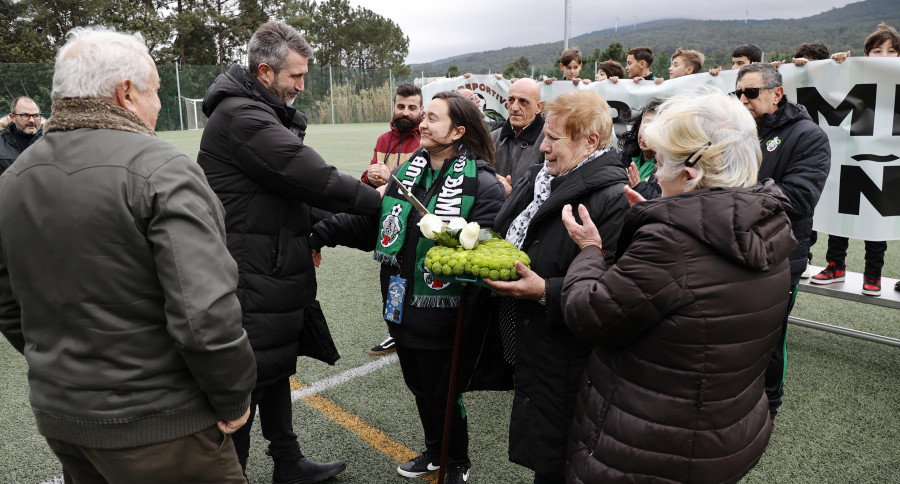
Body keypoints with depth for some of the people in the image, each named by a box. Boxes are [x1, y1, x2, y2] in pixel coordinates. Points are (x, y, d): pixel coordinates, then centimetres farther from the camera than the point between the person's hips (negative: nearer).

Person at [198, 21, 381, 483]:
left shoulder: (262, 112, 15)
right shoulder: (240, 116, -18)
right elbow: (312, 177, -23)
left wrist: (310, 234, 7)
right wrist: (378, 198, -13)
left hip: (274, 271, 10)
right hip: (251, 281, -10)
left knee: (276, 369, 19)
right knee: (247, 380, 2)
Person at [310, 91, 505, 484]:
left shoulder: (482, 185, -15)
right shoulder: (406, 174, 5)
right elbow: (371, 224, 4)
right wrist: (323, 231, -5)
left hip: (441, 318, -6)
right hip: (402, 310, 6)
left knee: (443, 394, 12)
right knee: (420, 388, 23)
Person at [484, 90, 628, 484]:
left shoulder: (612, 199, -20)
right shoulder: (537, 178, 7)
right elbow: (507, 237, 20)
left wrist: (545, 292, -27)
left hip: (566, 363, -8)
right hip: (526, 346, 8)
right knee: (534, 447, 25)